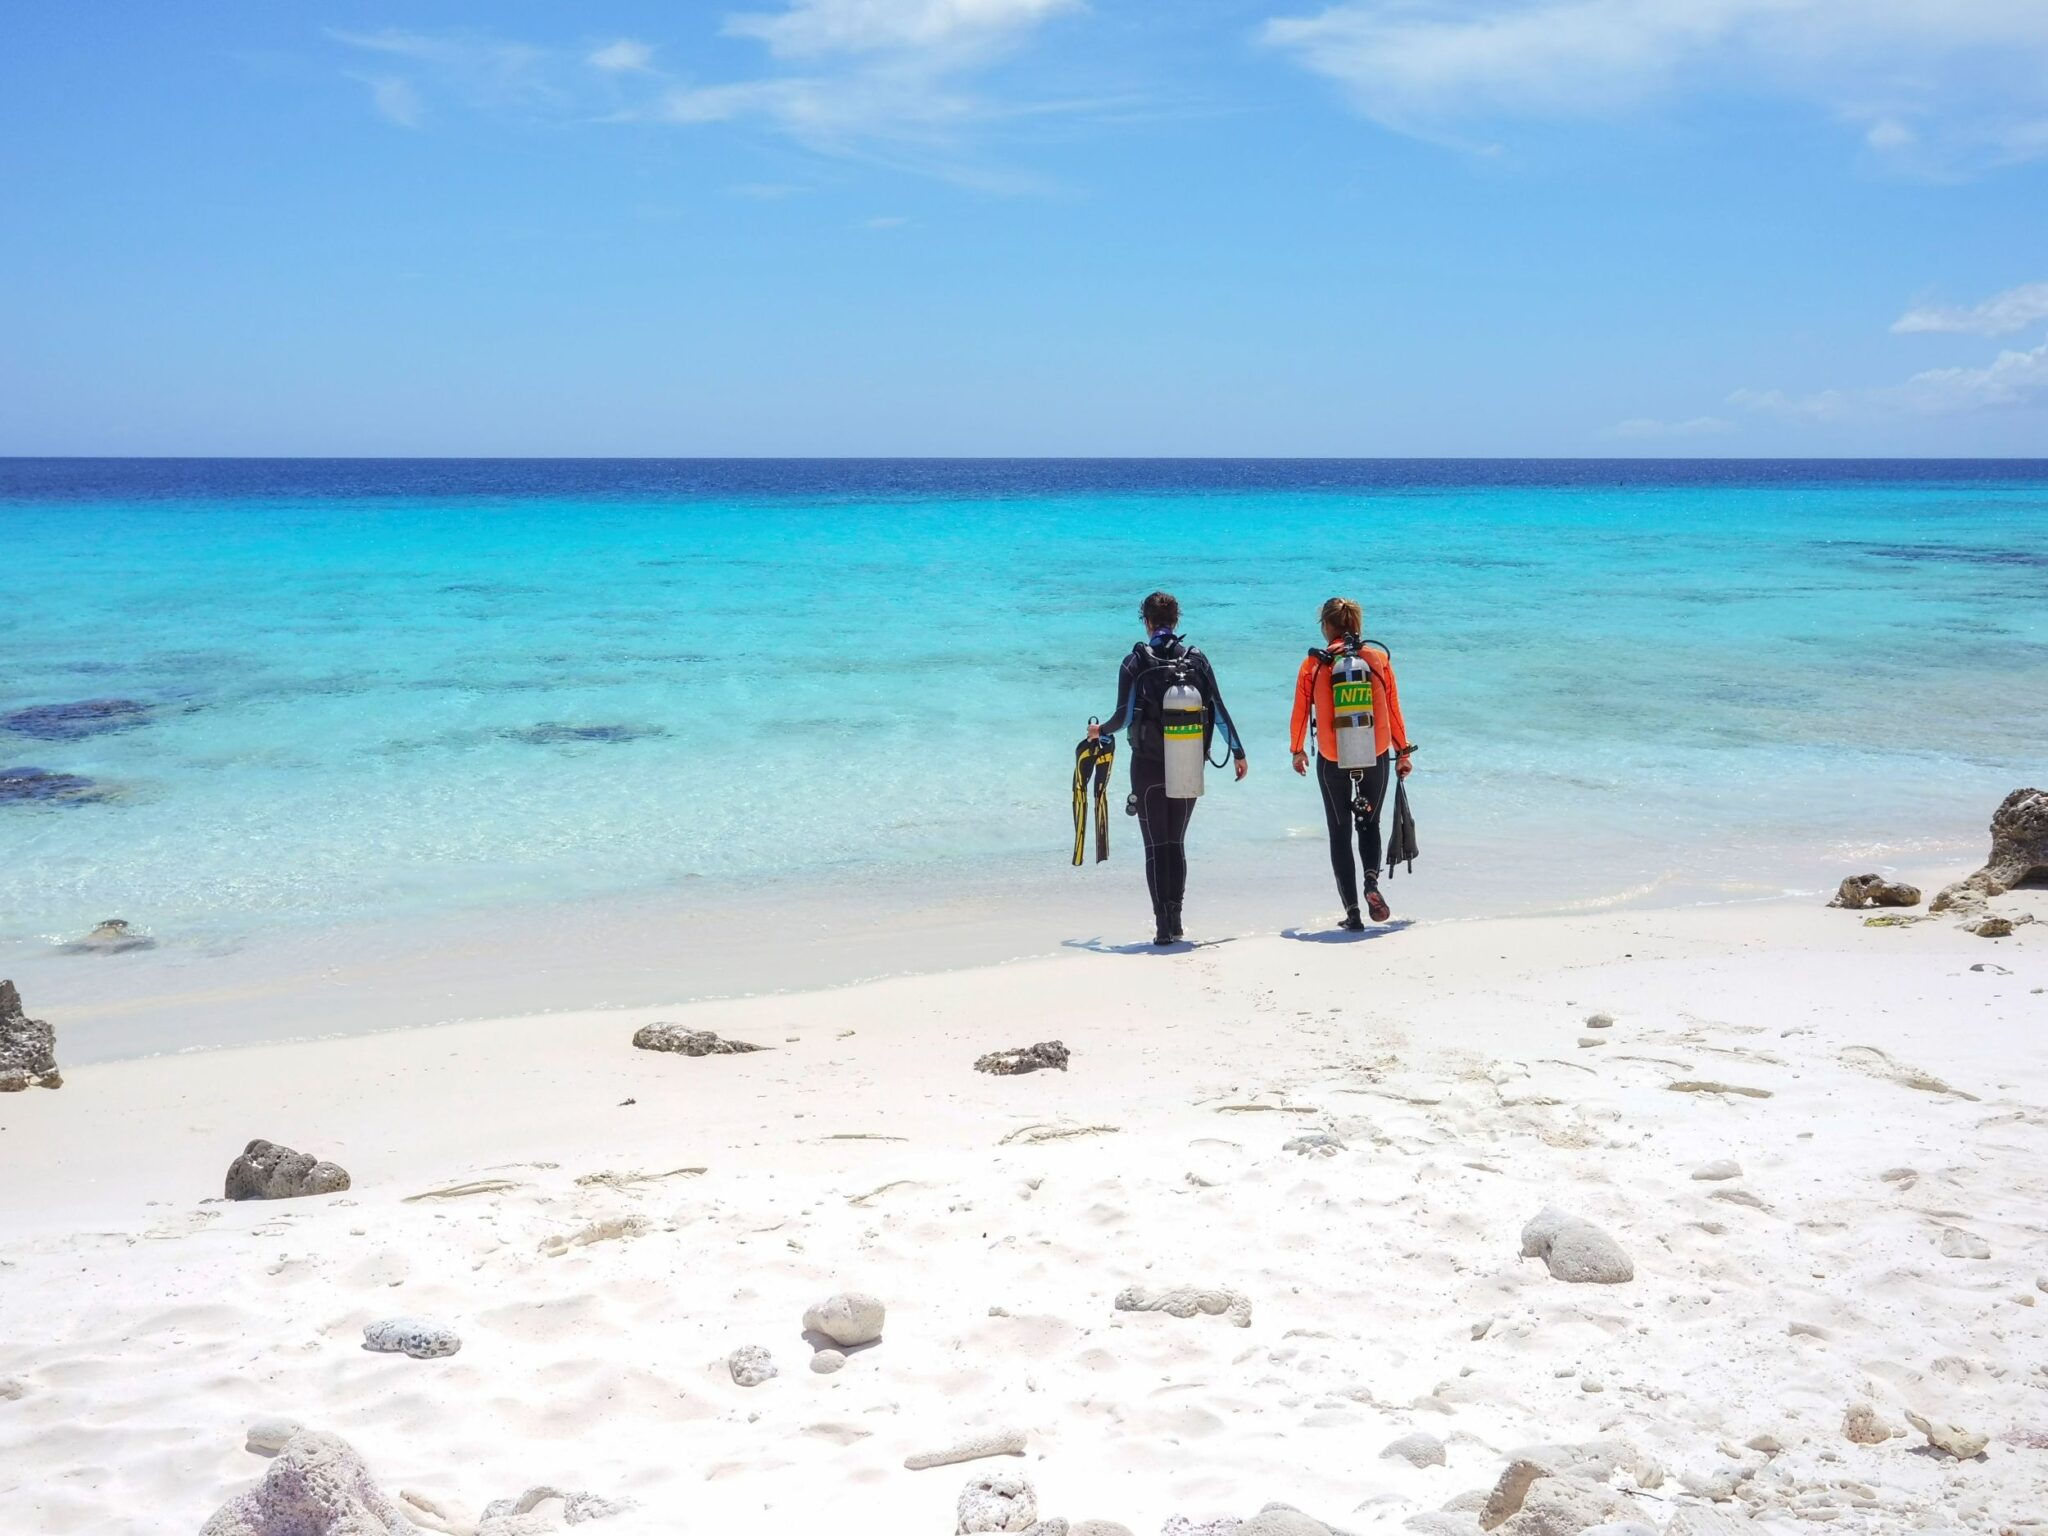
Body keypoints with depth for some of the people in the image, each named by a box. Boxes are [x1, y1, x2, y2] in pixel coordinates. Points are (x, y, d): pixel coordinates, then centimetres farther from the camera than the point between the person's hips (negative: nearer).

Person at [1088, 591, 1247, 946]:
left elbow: (1124, 716, -7)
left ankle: (1163, 924, -5)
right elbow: (1219, 711, 2)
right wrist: (1238, 752, 12)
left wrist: (1100, 730, 13)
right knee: (1177, 843, 15)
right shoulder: (1196, 659, 3)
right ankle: (1175, 919, 16)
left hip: (1149, 764, -3)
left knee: (1156, 846, 1)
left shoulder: (1136, 662, -5)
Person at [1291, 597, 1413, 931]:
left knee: (1340, 833, 10)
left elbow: (1300, 712, 3)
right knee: (1370, 824, 20)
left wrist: (1298, 751, 18)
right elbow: (1393, 710, 3)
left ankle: (1352, 910, 4)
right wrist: (1403, 753, 12)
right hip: (1376, 756, 1)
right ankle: (1372, 882, -7)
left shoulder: (1313, 664, -3)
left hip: (1332, 760, -1)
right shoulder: (1378, 658, 0)